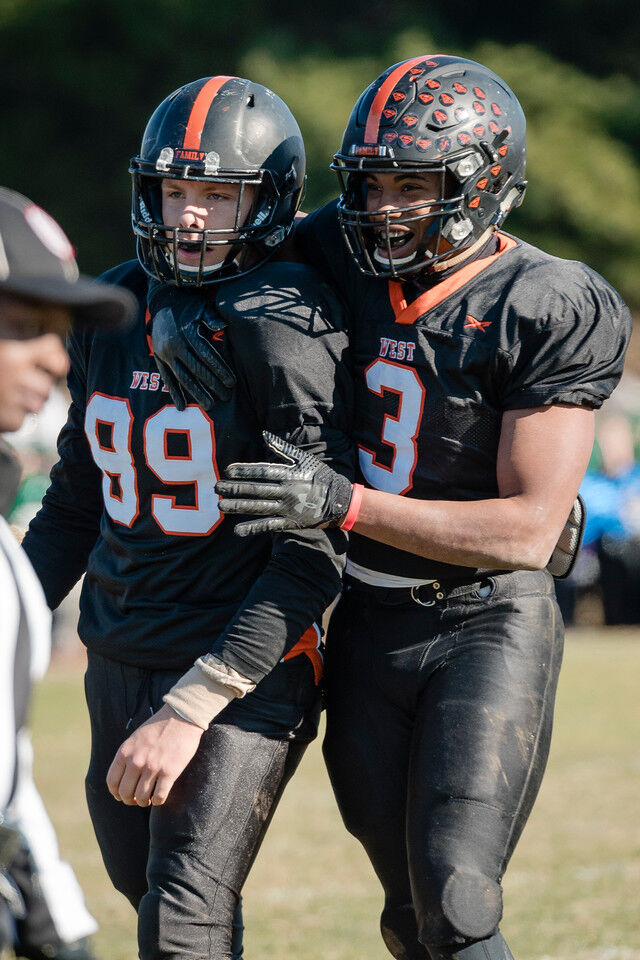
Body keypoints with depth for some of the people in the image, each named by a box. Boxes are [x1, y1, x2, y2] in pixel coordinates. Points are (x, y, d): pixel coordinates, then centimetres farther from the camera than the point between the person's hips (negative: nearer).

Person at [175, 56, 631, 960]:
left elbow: (527, 531, -21)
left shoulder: (549, 314, -17)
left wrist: (345, 504, -29)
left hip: (487, 624, -5)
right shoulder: (344, 255, -2)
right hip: (364, 623, 5)